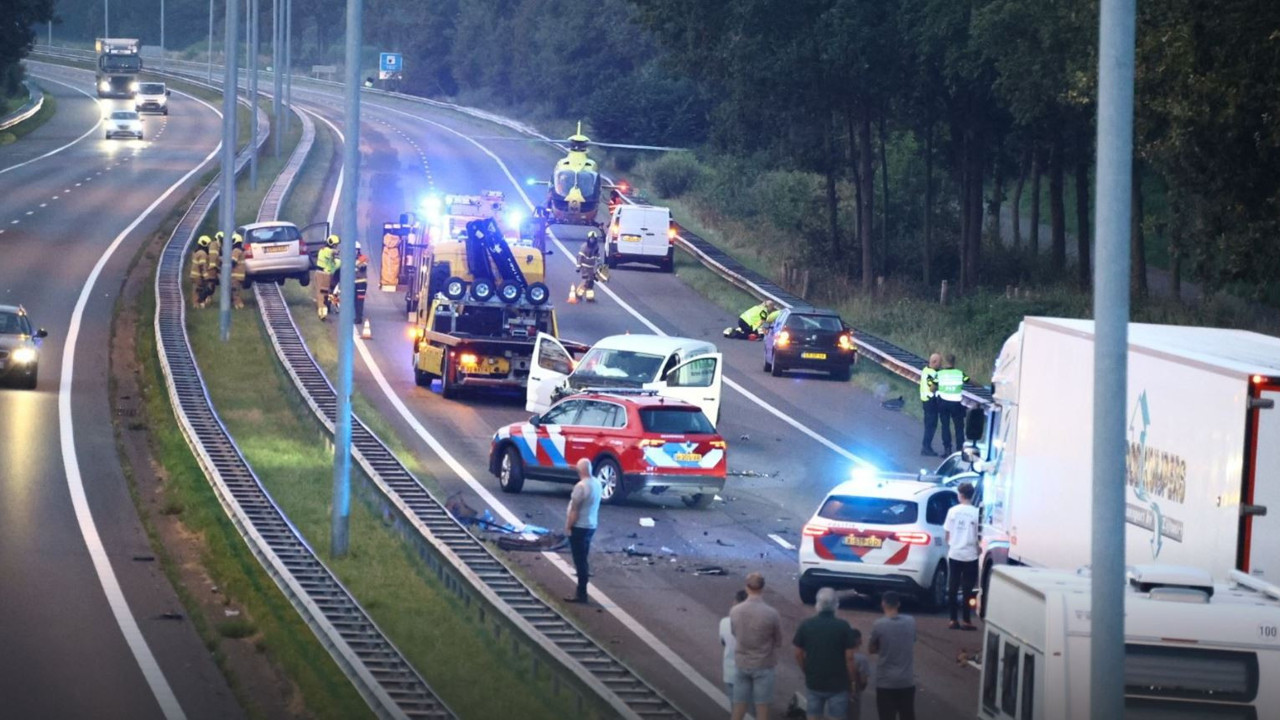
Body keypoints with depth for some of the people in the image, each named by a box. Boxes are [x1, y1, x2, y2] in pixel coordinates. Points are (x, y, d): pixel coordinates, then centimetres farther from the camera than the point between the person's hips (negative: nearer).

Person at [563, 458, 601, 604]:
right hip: (591, 526, 9)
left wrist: (568, 527, -11)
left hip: (579, 527, -9)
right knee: (583, 560, 16)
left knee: (580, 561, -4)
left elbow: (574, 509, -20)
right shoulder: (596, 484, 6)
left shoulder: (581, 486, -21)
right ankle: (581, 592, 21)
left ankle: (581, 594, -1)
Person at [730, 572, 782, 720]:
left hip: (741, 663, 3)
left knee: (739, 707, 12)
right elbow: (779, 641, -4)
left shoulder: (734, 611, -9)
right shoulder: (771, 614, -17)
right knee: (762, 707, 6)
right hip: (763, 665, -3)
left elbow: (735, 634, 6)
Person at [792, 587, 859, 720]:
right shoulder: (843, 627, -11)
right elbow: (849, 658, -11)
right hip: (838, 684, -2)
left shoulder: (805, 626, -4)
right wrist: (852, 680, 2)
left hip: (813, 683, 2)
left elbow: (799, 655, 3)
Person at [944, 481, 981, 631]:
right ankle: (966, 621, 3)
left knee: (952, 588, 9)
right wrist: (978, 548, 12)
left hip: (954, 554, 2)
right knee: (967, 589, 4)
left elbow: (948, 533, 4)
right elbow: (978, 536, -6)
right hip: (970, 556, -2)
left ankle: (953, 620, 9)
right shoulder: (976, 513, -9)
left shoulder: (953, 511, -2)